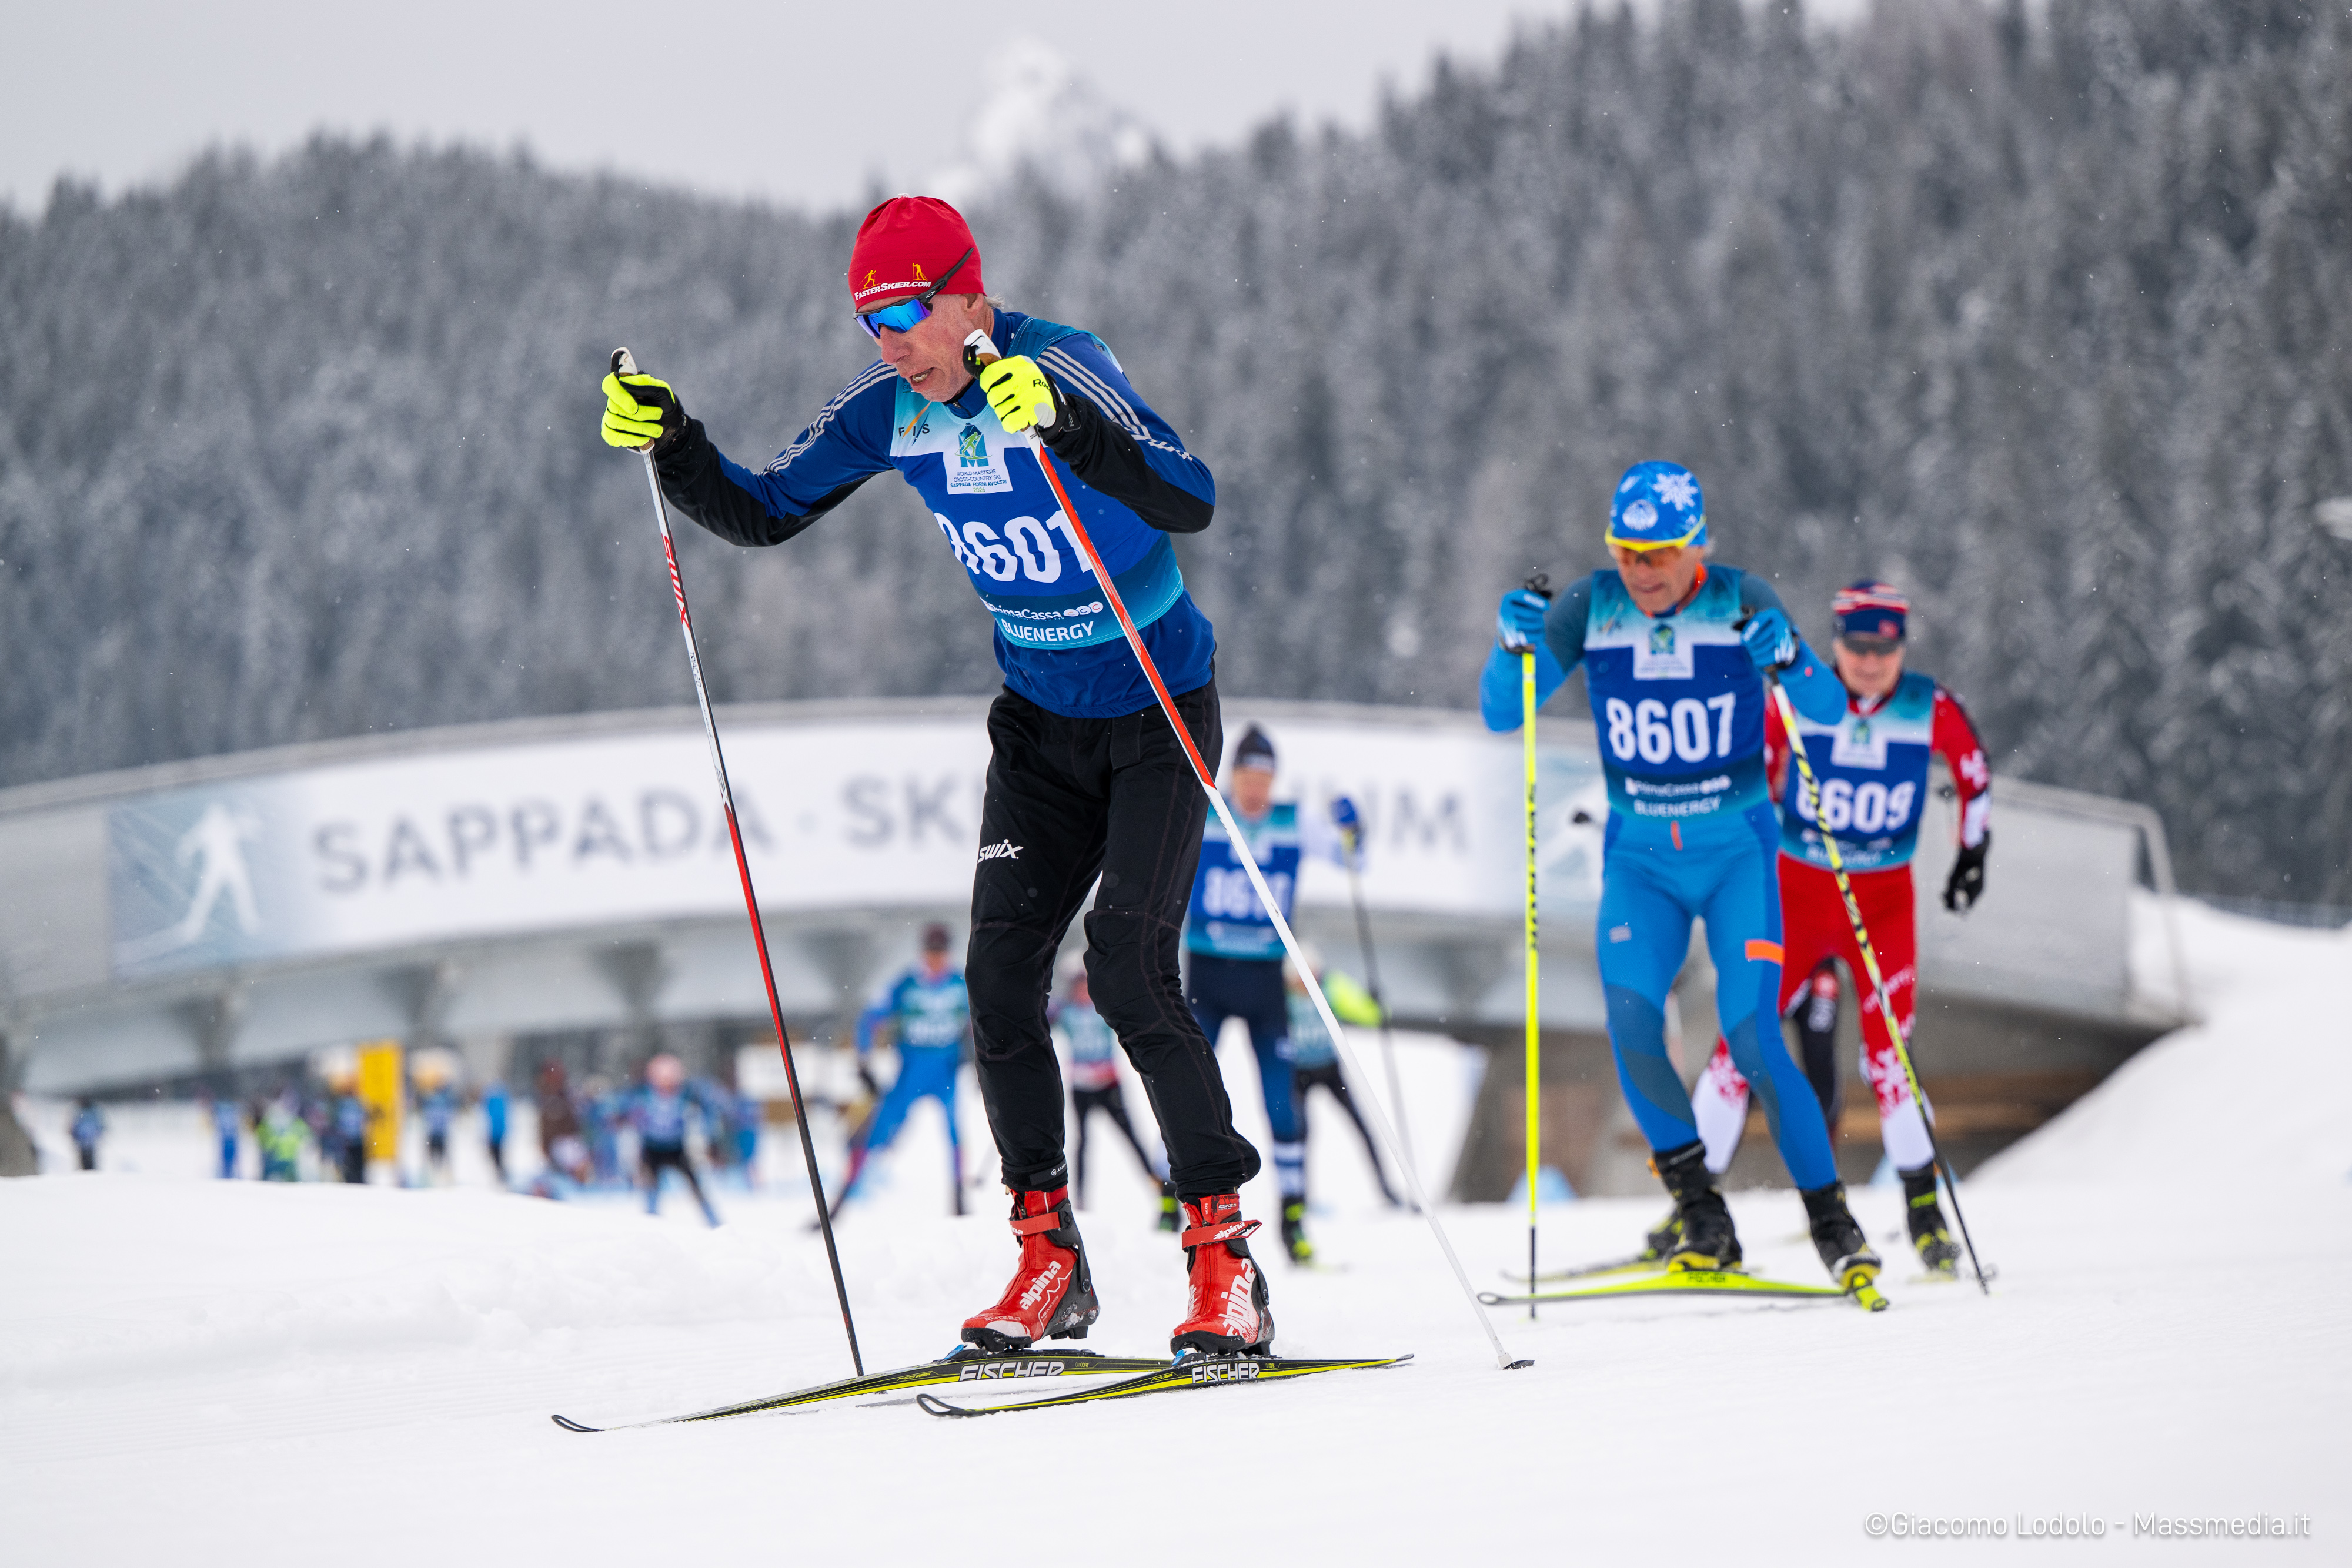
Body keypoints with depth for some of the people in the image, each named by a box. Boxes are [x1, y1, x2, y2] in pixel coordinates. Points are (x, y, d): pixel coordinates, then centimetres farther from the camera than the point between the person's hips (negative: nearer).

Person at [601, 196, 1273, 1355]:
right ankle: (1048, 1255, 3)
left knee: (1128, 971, -17)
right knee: (1000, 973, -7)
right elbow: (761, 515, 4)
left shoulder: (1060, 368, -23)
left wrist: (1063, 426, -48)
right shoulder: (888, 410, -5)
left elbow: (1193, 500, -35)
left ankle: (1225, 1256, -10)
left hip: (1158, 711, -6)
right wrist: (670, 446, -14)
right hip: (1040, 719, 6)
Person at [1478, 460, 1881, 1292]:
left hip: (1737, 850, -2)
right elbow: (1502, 713, -3)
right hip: (1640, 856, 2)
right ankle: (1702, 1220, -4)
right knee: (1630, 1021, -19)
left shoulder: (1740, 601, -9)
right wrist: (1515, 644, -22)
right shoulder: (1590, 608, -5)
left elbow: (1829, 708, -13)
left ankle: (1832, 1222, 1)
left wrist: (1787, 659, -33)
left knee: (1750, 1037, -14)